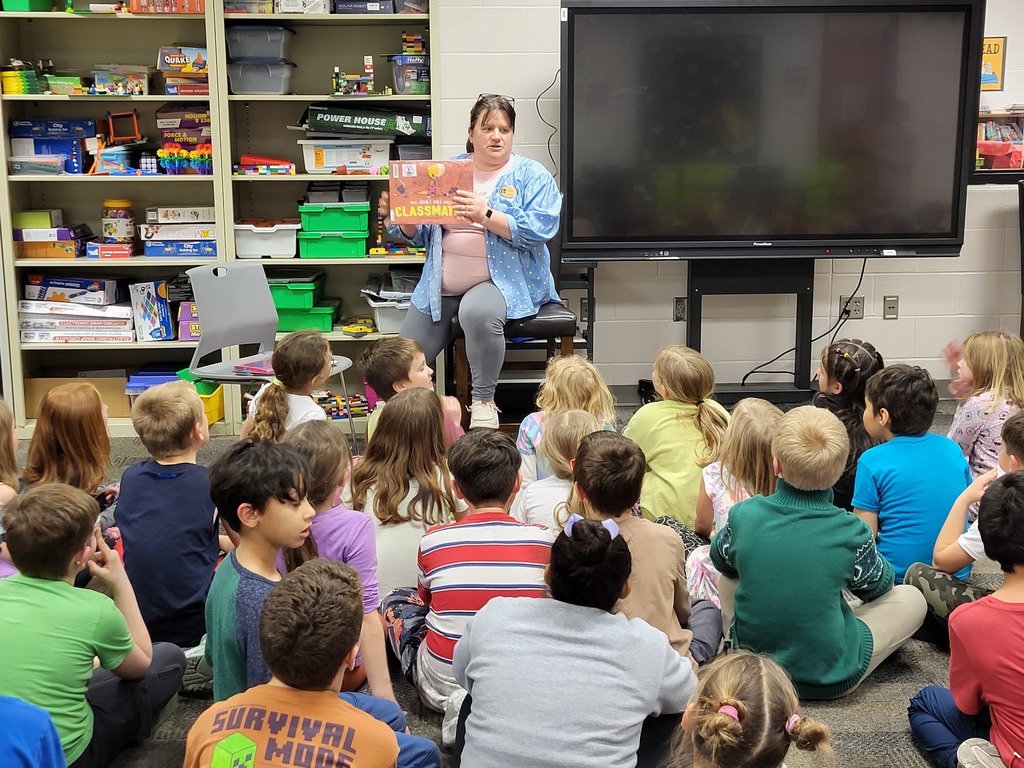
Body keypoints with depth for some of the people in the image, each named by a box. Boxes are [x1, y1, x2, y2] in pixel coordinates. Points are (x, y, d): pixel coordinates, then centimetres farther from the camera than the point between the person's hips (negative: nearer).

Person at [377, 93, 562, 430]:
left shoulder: (531, 175, 1)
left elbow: (538, 230, -16)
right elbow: (422, 235, 14)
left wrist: (486, 216, -27)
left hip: (503, 279, -5)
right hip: (443, 283, 5)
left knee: (478, 312, -37)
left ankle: (483, 402, -20)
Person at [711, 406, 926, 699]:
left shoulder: (744, 515, -16)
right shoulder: (851, 532, -21)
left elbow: (721, 559, 7)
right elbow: (878, 585, 2)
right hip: (831, 679, -2)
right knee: (912, 599, 14)